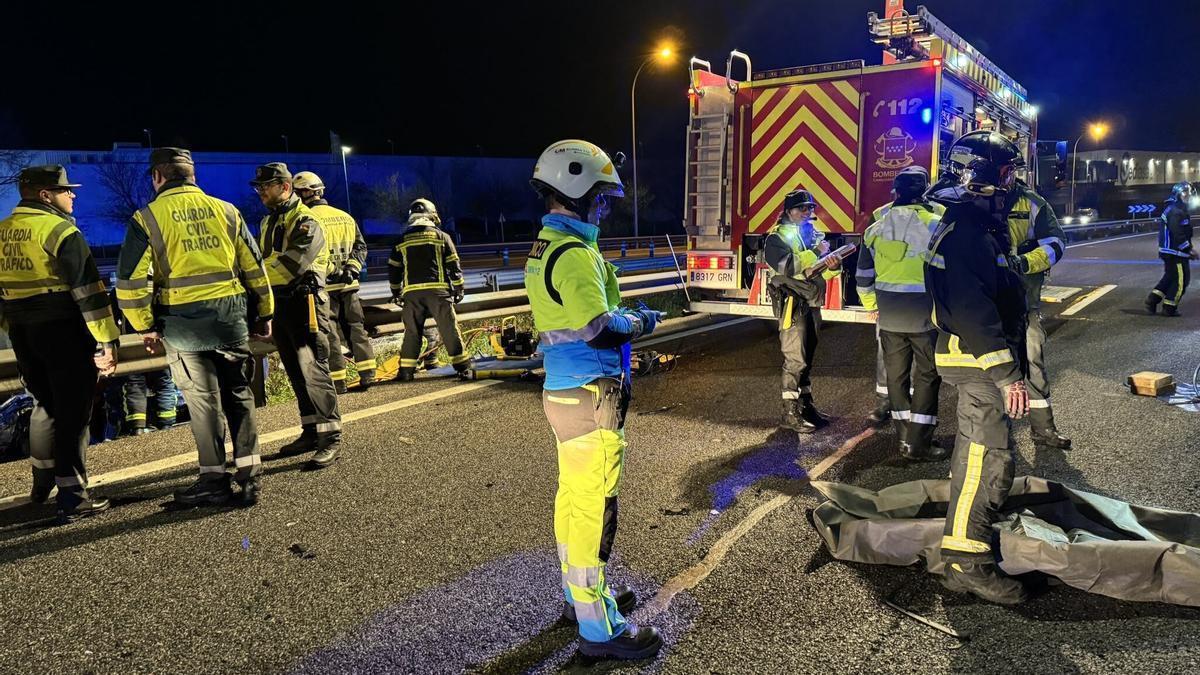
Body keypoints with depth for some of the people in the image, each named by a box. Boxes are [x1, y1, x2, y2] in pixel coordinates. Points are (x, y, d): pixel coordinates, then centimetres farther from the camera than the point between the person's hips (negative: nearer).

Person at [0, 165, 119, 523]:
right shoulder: (60, 230, -12)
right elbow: (88, 290, -18)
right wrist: (107, 339, -18)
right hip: (64, 331, -8)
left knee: (45, 404, 22)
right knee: (72, 412, -3)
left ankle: (42, 483, 34)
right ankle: (73, 499, -1)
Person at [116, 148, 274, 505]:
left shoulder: (147, 218, -2)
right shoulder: (225, 210, 7)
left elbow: (131, 280, -5)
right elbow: (254, 266, 10)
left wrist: (144, 325, 6)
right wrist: (265, 312, 18)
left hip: (182, 321, -3)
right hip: (230, 315, 3)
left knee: (203, 399, 5)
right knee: (239, 394, 11)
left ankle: (214, 479, 12)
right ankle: (249, 475, 12)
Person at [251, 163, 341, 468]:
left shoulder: (305, 221, -11)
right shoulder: (268, 222, 19)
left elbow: (292, 263, -25)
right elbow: (262, 261, 21)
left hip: (304, 302, -9)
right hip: (279, 304, 9)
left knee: (313, 370, -13)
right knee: (296, 373, 12)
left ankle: (331, 437, -10)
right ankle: (311, 432, 21)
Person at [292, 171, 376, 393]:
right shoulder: (345, 217, 13)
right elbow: (361, 247, 10)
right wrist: (351, 269, 2)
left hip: (323, 285, -5)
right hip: (348, 283, 6)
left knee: (329, 333, 0)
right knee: (356, 328, 12)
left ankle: (337, 381, 2)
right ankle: (367, 374, 12)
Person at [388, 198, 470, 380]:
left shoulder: (402, 240, 11)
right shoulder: (442, 236, 5)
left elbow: (393, 270, 14)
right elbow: (453, 265, 4)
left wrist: (396, 293, 23)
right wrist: (459, 289, 12)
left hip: (411, 292, 2)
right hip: (438, 290, -2)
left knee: (412, 331, 7)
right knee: (449, 328, 4)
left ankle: (406, 369, 6)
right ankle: (461, 364, 8)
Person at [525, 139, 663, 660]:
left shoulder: (544, 246, 13)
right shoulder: (574, 253, -19)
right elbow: (599, 328, -24)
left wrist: (623, 317, 10)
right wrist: (642, 323, -6)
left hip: (564, 389, 10)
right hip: (590, 396, -10)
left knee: (573, 495, 19)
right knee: (594, 505, -3)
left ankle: (580, 594, 35)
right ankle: (599, 627, 8)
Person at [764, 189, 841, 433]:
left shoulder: (814, 234, 17)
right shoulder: (778, 236, -4)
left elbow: (821, 272, 16)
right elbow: (785, 266, -21)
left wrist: (833, 266, -6)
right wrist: (815, 253, -18)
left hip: (812, 305, 8)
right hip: (792, 305, -7)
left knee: (807, 358, 13)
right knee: (795, 359, -9)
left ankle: (805, 406, 21)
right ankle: (790, 413, -4)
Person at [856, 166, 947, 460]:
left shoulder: (876, 227, 6)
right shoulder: (934, 224, -8)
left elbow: (863, 275, 12)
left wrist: (871, 305, 25)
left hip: (889, 312, 4)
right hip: (924, 310, -4)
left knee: (896, 373, 14)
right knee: (926, 375, 5)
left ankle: (906, 438, 22)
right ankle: (919, 444, 5)